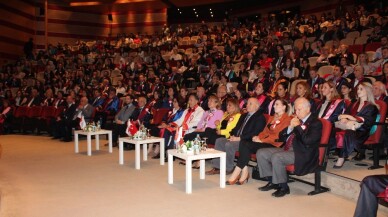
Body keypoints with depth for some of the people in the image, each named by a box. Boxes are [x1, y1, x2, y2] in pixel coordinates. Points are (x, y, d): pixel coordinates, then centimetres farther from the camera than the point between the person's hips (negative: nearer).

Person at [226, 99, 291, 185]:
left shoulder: (287, 119, -3)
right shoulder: (272, 118, 26)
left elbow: (278, 136, -13)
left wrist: (261, 140, -16)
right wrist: (258, 137, -3)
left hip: (274, 144, -8)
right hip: (265, 141, 8)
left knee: (247, 146, -25)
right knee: (243, 143, -19)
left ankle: (236, 174, -21)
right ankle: (244, 173, -23)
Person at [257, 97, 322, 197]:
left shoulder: (315, 123, -3)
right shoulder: (296, 121, 17)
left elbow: (308, 141, -21)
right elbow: (281, 137, 16)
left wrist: (299, 126, -12)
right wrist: (290, 127, 0)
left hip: (301, 154, -8)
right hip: (287, 149, 8)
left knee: (276, 157, -31)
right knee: (261, 153, -3)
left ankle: (283, 187, -13)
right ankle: (272, 182, 6)